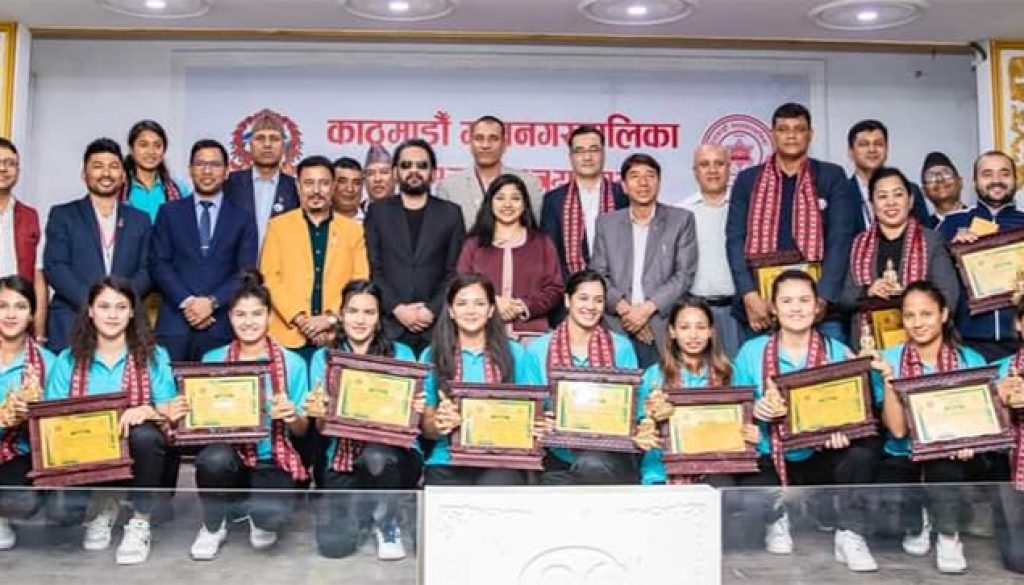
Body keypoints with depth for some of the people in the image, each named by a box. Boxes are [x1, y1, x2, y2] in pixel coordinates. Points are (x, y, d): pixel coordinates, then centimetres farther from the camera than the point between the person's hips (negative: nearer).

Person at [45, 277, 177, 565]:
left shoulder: (153, 356, 0)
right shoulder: (68, 360, 4)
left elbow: (171, 414, -6)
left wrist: (147, 411, -28)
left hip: (136, 453, -1)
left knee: (145, 434, -36)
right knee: (60, 510, -27)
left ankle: (140, 522, -12)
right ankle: (103, 505, 14)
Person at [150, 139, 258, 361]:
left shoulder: (243, 218, 10)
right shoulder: (169, 212, 12)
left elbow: (246, 272, 2)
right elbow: (159, 263, 4)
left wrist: (212, 302, -11)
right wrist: (186, 302, -10)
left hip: (221, 326, 0)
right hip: (174, 322, 0)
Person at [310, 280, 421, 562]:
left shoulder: (402, 354, 3)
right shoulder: (323, 357, 6)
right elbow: (322, 425, 2)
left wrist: (417, 411, -20)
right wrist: (317, 412, -21)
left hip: (392, 456, -1)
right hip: (342, 461, 1)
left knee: (376, 456, -38)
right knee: (334, 545, -19)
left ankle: (388, 524, -5)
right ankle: (361, 509, 19)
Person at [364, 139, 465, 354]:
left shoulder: (451, 213, 10)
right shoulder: (378, 211, 10)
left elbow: (456, 271, 4)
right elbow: (372, 269, 3)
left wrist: (432, 311, -8)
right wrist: (398, 309, -8)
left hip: (436, 326, 0)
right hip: (388, 325, 0)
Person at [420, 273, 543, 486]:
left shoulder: (517, 354, 10)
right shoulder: (431, 356, 9)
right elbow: (426, 426, 8)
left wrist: (537, 429, -12)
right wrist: (439, 424, -15)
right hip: (448, 464, 1)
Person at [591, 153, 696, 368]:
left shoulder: (681, 219, 8)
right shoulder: (607, 222, 13)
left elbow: (684, 274, 1)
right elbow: (598, 274, 8)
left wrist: (648, 308, -9)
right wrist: (624, 308, -8)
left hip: (663, 329, -1)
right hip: (617, 330, 1)